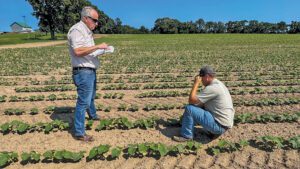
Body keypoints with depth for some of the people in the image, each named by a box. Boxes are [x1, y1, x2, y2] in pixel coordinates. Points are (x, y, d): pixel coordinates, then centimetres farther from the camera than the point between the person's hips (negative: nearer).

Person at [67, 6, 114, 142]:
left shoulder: (87, 31, 17)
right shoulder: (77, 30, -14)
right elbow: (78, 51, -27)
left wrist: (102, 51, 6)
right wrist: (98, 46, -23)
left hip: (90, 70, 10)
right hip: (83, 72, -10)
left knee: (91, 96, 28)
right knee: (83, 101, -8)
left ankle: (92, 115, 51)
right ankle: (79, 133, 1)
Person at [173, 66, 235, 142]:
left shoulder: (212, 88, -22)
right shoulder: (218, 84, 10)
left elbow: (191, 100, -20)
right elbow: (203, 103, 17)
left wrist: (196, 83, -13)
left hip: (219, 125, -10)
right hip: (225, 123, 10)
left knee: (189, 109, -14)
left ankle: (186, 135, 2)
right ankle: (211, 131, 17)